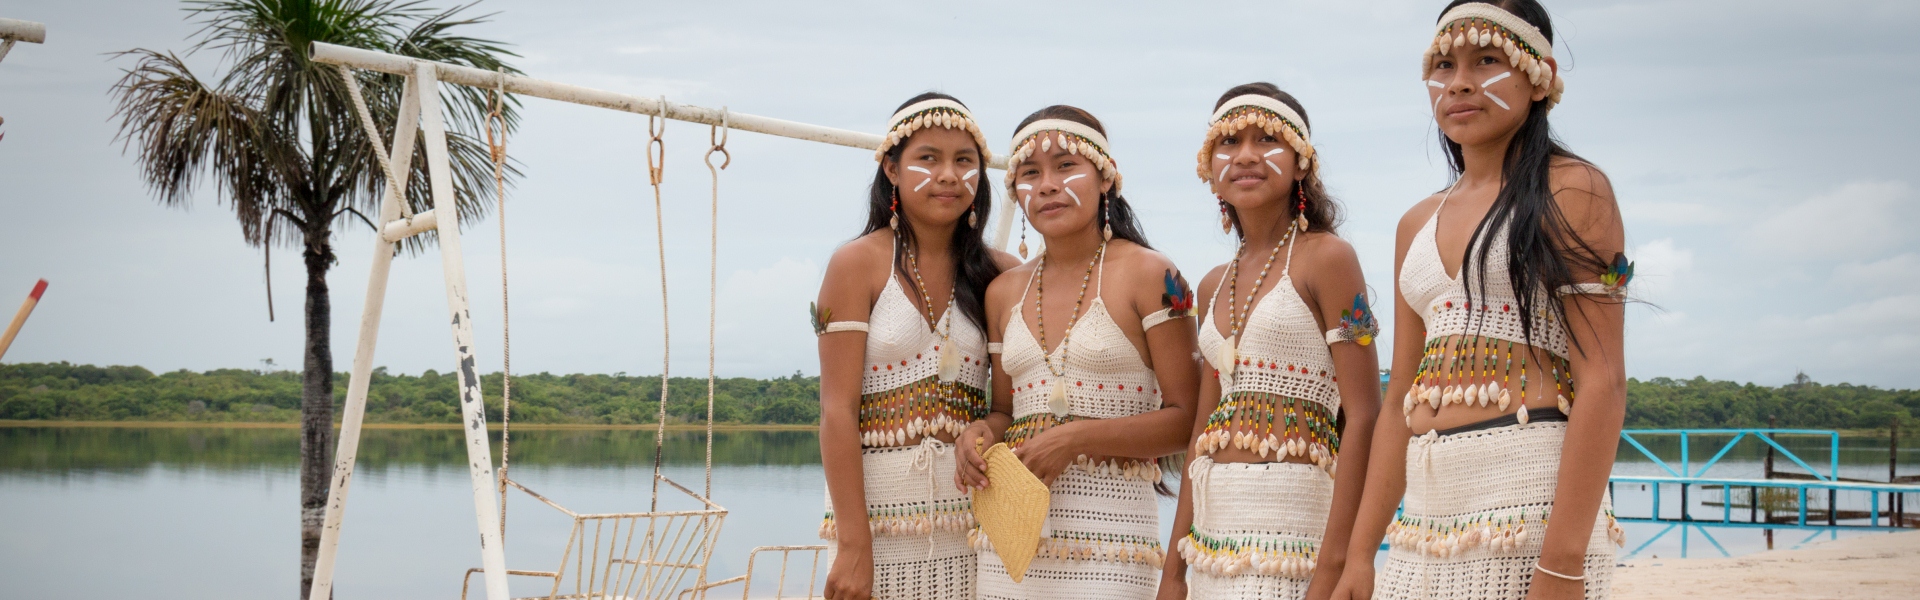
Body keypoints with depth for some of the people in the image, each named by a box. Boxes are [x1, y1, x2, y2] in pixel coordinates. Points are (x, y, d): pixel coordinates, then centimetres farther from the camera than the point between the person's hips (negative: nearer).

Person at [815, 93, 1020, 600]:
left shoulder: (996, 274, 7)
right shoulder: (858, 264, -2)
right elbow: (838, 411, -8)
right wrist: (853, 546, -14)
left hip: (972, 519, 3)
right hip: (881, 521, -3)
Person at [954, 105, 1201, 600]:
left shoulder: (1147, 275, -3)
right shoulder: (1005, 292, 14)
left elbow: (1186, 417, -7)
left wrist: (1077, 438, -16)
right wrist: (981, 433, 0)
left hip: (1108, 520, -5)